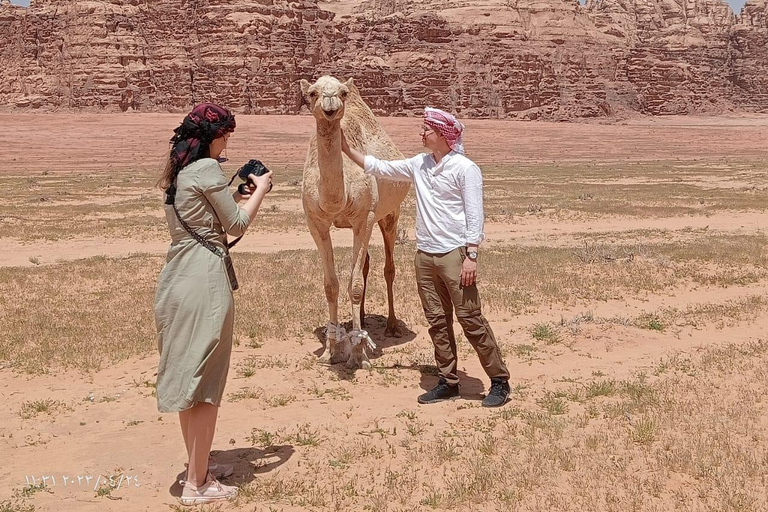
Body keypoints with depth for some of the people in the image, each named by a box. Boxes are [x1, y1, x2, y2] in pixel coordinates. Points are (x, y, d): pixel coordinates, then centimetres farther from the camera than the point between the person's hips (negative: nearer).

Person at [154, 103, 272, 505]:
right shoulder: (208, 169, -12)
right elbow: (236, 225, -6)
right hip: (203, 281, -9)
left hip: (176, 279, 9)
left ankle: (197, 466, 31)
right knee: (204, 381, 0)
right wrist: (260, 190, 8)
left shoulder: (177, 173, 14)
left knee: (186, 376, 16)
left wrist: (237, 195, 19)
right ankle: (197, 483, 10)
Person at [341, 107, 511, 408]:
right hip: (424, 255, 7)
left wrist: (471, 256, -16)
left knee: (470, 319, -5)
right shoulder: (418, 165, 11)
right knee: (437, 322, 10)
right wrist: (347, 149, 14)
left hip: (454, 254, -7)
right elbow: (379, 167, 20)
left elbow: (474, 216, -11)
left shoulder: (464, 168, -8)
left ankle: (499, 382, 7)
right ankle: (448, 383, 21)